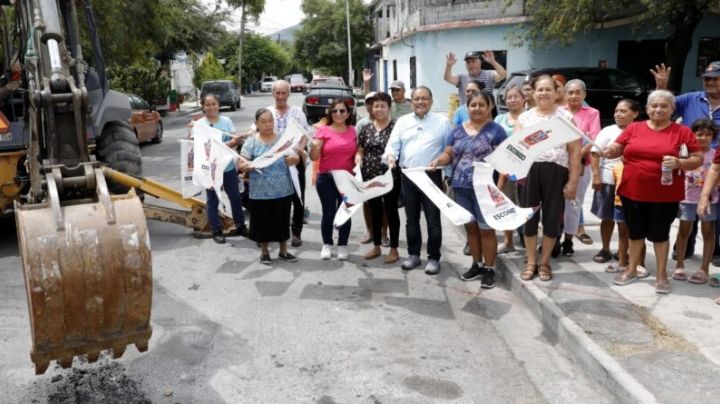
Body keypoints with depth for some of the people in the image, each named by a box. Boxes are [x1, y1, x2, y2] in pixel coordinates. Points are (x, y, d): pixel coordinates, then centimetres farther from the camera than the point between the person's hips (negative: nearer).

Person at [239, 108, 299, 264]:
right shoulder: (251, 142, -1)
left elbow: (296, 157, 3)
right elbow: (241, 164, -4)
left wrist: (293, 159, -21)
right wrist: (249, 165, -27)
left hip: (283, 190, 2)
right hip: (261, 192, -2)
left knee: (282, 220, 11)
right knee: (263, 221, 6)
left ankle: (283, 250, 26)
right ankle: (264, 251, 24)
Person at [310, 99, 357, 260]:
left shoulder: (353, 131, 6)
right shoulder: (323, 130, -3)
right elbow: (314, 157, -5)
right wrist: (313, 144, -24)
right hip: (326, 179, -2)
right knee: (328, 212, 3)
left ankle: (342, 245, 18)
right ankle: (327, 245, 19)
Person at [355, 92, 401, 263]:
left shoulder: (396, 126, -4)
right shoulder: (366, 128, 9)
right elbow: (360, 150, 14)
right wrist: (358, 158, -7)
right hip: (370, 176, 4)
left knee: (391, 211, 3)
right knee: (375, 212, 13)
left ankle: (394, 249, 14)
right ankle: (376, 246, 26)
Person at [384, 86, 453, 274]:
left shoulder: (442, 121, 3)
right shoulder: (403, 121, 10)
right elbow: (393, 144, 4)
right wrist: (391, 156, -16)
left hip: (432, 176, -3)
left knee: (433, 219, 0)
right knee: (411, 218, 12)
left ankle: (434, 257, 10)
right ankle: (414, 254, 24)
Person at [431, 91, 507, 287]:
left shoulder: (495, 130, -4)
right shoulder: (458, 130, 12)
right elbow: (448, 154, 12)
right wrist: (438, 160, -11)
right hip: (461, 187, 5)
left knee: (486, 228, 1)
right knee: (470, 227, 14)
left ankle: (489, 268, 13)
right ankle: (477, 264, 27)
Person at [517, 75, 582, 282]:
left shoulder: (565, 117, 5)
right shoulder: (524, 117, 11)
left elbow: (575, 151, 2)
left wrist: (572, 181, -3)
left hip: (555, 172, -1)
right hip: (528, 171, 2)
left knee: (552, 218, 6)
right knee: (529, 217, 7)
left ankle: (545, 262, 22)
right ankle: (531, 262, 22)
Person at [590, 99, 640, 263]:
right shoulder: (608, 131, 0)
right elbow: (595, 153, -3)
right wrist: (596, 176, -10)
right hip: (608, 180, 0)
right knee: (607, 217, 9)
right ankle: (605, 249, 23)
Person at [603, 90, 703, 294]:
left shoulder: (682, 132, -2)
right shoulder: (633, 128, 4)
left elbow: (698, 159, -1)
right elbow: (617, 148, 4)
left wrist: (679, 163, -20)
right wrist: (610, 150, -19)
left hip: (665, 195, -2)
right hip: (633, 191, 2)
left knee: (660, 234, 7)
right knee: (635, 232, 14)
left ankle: (661, 275, 21)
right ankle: (632, 270, 30)